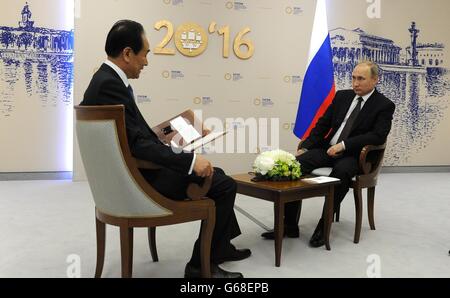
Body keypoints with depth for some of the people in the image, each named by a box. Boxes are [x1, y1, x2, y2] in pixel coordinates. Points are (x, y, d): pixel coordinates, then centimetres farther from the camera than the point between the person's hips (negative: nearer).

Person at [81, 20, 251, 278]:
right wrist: (189, 160, -26)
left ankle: (222, 246, 31)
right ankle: (201, 264, 6)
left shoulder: (109, 80, 10)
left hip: (136, 171, 10)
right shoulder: (109, 85, -22)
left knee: (216, 175, 19)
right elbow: (136, 143, -28)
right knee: (224, 185, -6)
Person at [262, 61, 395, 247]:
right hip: (328, 149, 4)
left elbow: (378, 136, -13)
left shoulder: (384, 105, 1)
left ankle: (323, 226, -23)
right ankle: (289, 224, -19)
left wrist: (343, 145, -22)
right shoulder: (342, 96, 14)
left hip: (354, 156, -4)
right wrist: (305, 147, -1)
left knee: (341, 171, -38)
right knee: (297, 163, -22)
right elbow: (323, 124, 13)